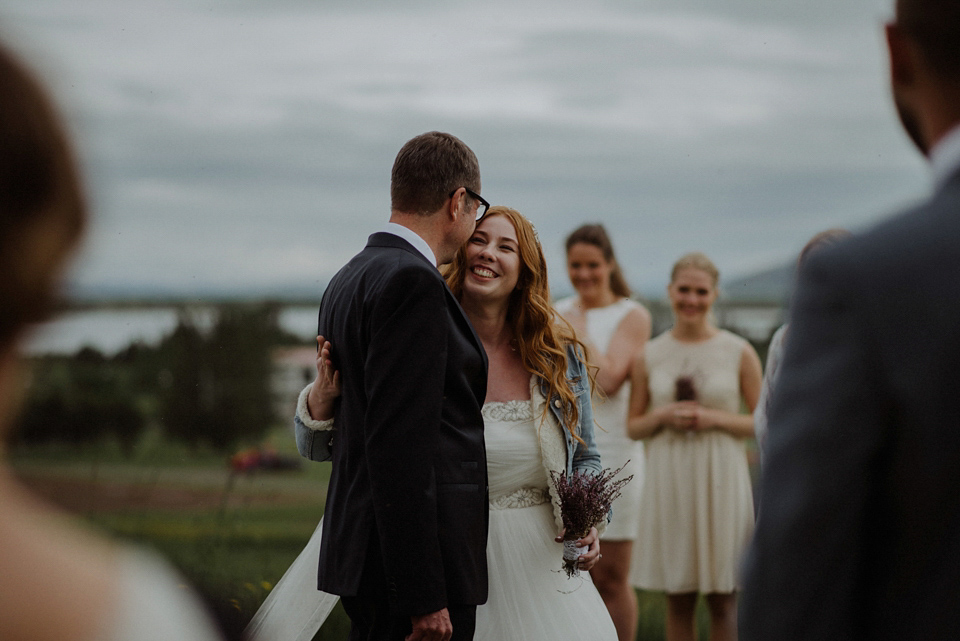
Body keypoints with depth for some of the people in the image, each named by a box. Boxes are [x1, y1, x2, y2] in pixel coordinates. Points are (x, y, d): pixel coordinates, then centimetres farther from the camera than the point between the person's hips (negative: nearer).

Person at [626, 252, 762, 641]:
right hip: (669, 481, 1)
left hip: (721, 482, -1)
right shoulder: (650, 356, 5)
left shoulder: (739, 353, 1)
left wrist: (715, 419, -12)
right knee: (677, 600, 6)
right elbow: (633, 426, 12)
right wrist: (663, 416, -9)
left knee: (722, 601, 1)